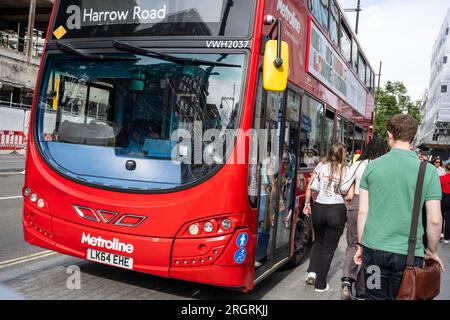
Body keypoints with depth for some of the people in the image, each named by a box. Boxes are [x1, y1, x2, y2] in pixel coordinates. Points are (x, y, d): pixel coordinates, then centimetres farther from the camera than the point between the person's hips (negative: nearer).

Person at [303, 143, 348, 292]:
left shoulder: (321, 166, 4)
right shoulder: (347, 170, -1)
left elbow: (309, 187, 6)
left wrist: (307, 204, 16)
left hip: (319, 207, 2)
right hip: (337, 210, -2)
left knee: (318, 242, 24)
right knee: (329, 247, 9)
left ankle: (312, 271, 8)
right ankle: (320, 284, 12)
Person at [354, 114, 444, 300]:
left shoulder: (372, 166, -3)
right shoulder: (428, 171, -6)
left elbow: (363, 212, 0)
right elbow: (435, 220, -7)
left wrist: (361, 245, 10)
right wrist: (432, 251, 9)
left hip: (374, 249, 1)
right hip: (408, 253, -1)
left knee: (374, 297, 15)